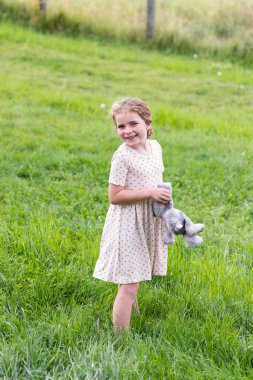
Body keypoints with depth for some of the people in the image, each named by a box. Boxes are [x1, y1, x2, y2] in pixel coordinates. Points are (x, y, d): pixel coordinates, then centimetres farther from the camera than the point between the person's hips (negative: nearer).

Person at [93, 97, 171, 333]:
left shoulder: (155, 147, 5)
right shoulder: (122, 156, -17)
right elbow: (115, 196, -19)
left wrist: (163, 196, 2)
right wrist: (150, 193, -22)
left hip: (149, 223, 7)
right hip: (128, 225, -7)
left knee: (133, 282, 22)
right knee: (128, 286, -5)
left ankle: (134, 320, 38)